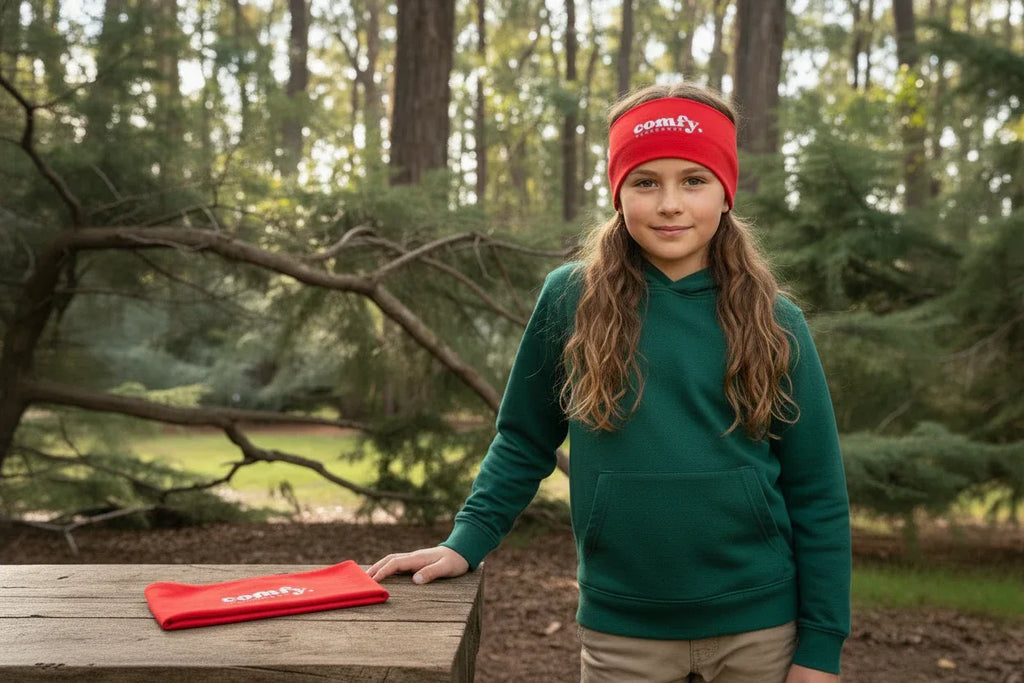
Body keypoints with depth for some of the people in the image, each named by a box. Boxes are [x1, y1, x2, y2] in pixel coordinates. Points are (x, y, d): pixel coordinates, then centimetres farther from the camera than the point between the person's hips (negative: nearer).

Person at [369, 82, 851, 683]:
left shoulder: (773, 324, -3)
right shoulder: (570, 300, -4)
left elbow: (818, 495, -1)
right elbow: (524, 442, 5)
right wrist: (466, 543, -3)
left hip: (758, 627, 0)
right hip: (622, 630, 0)